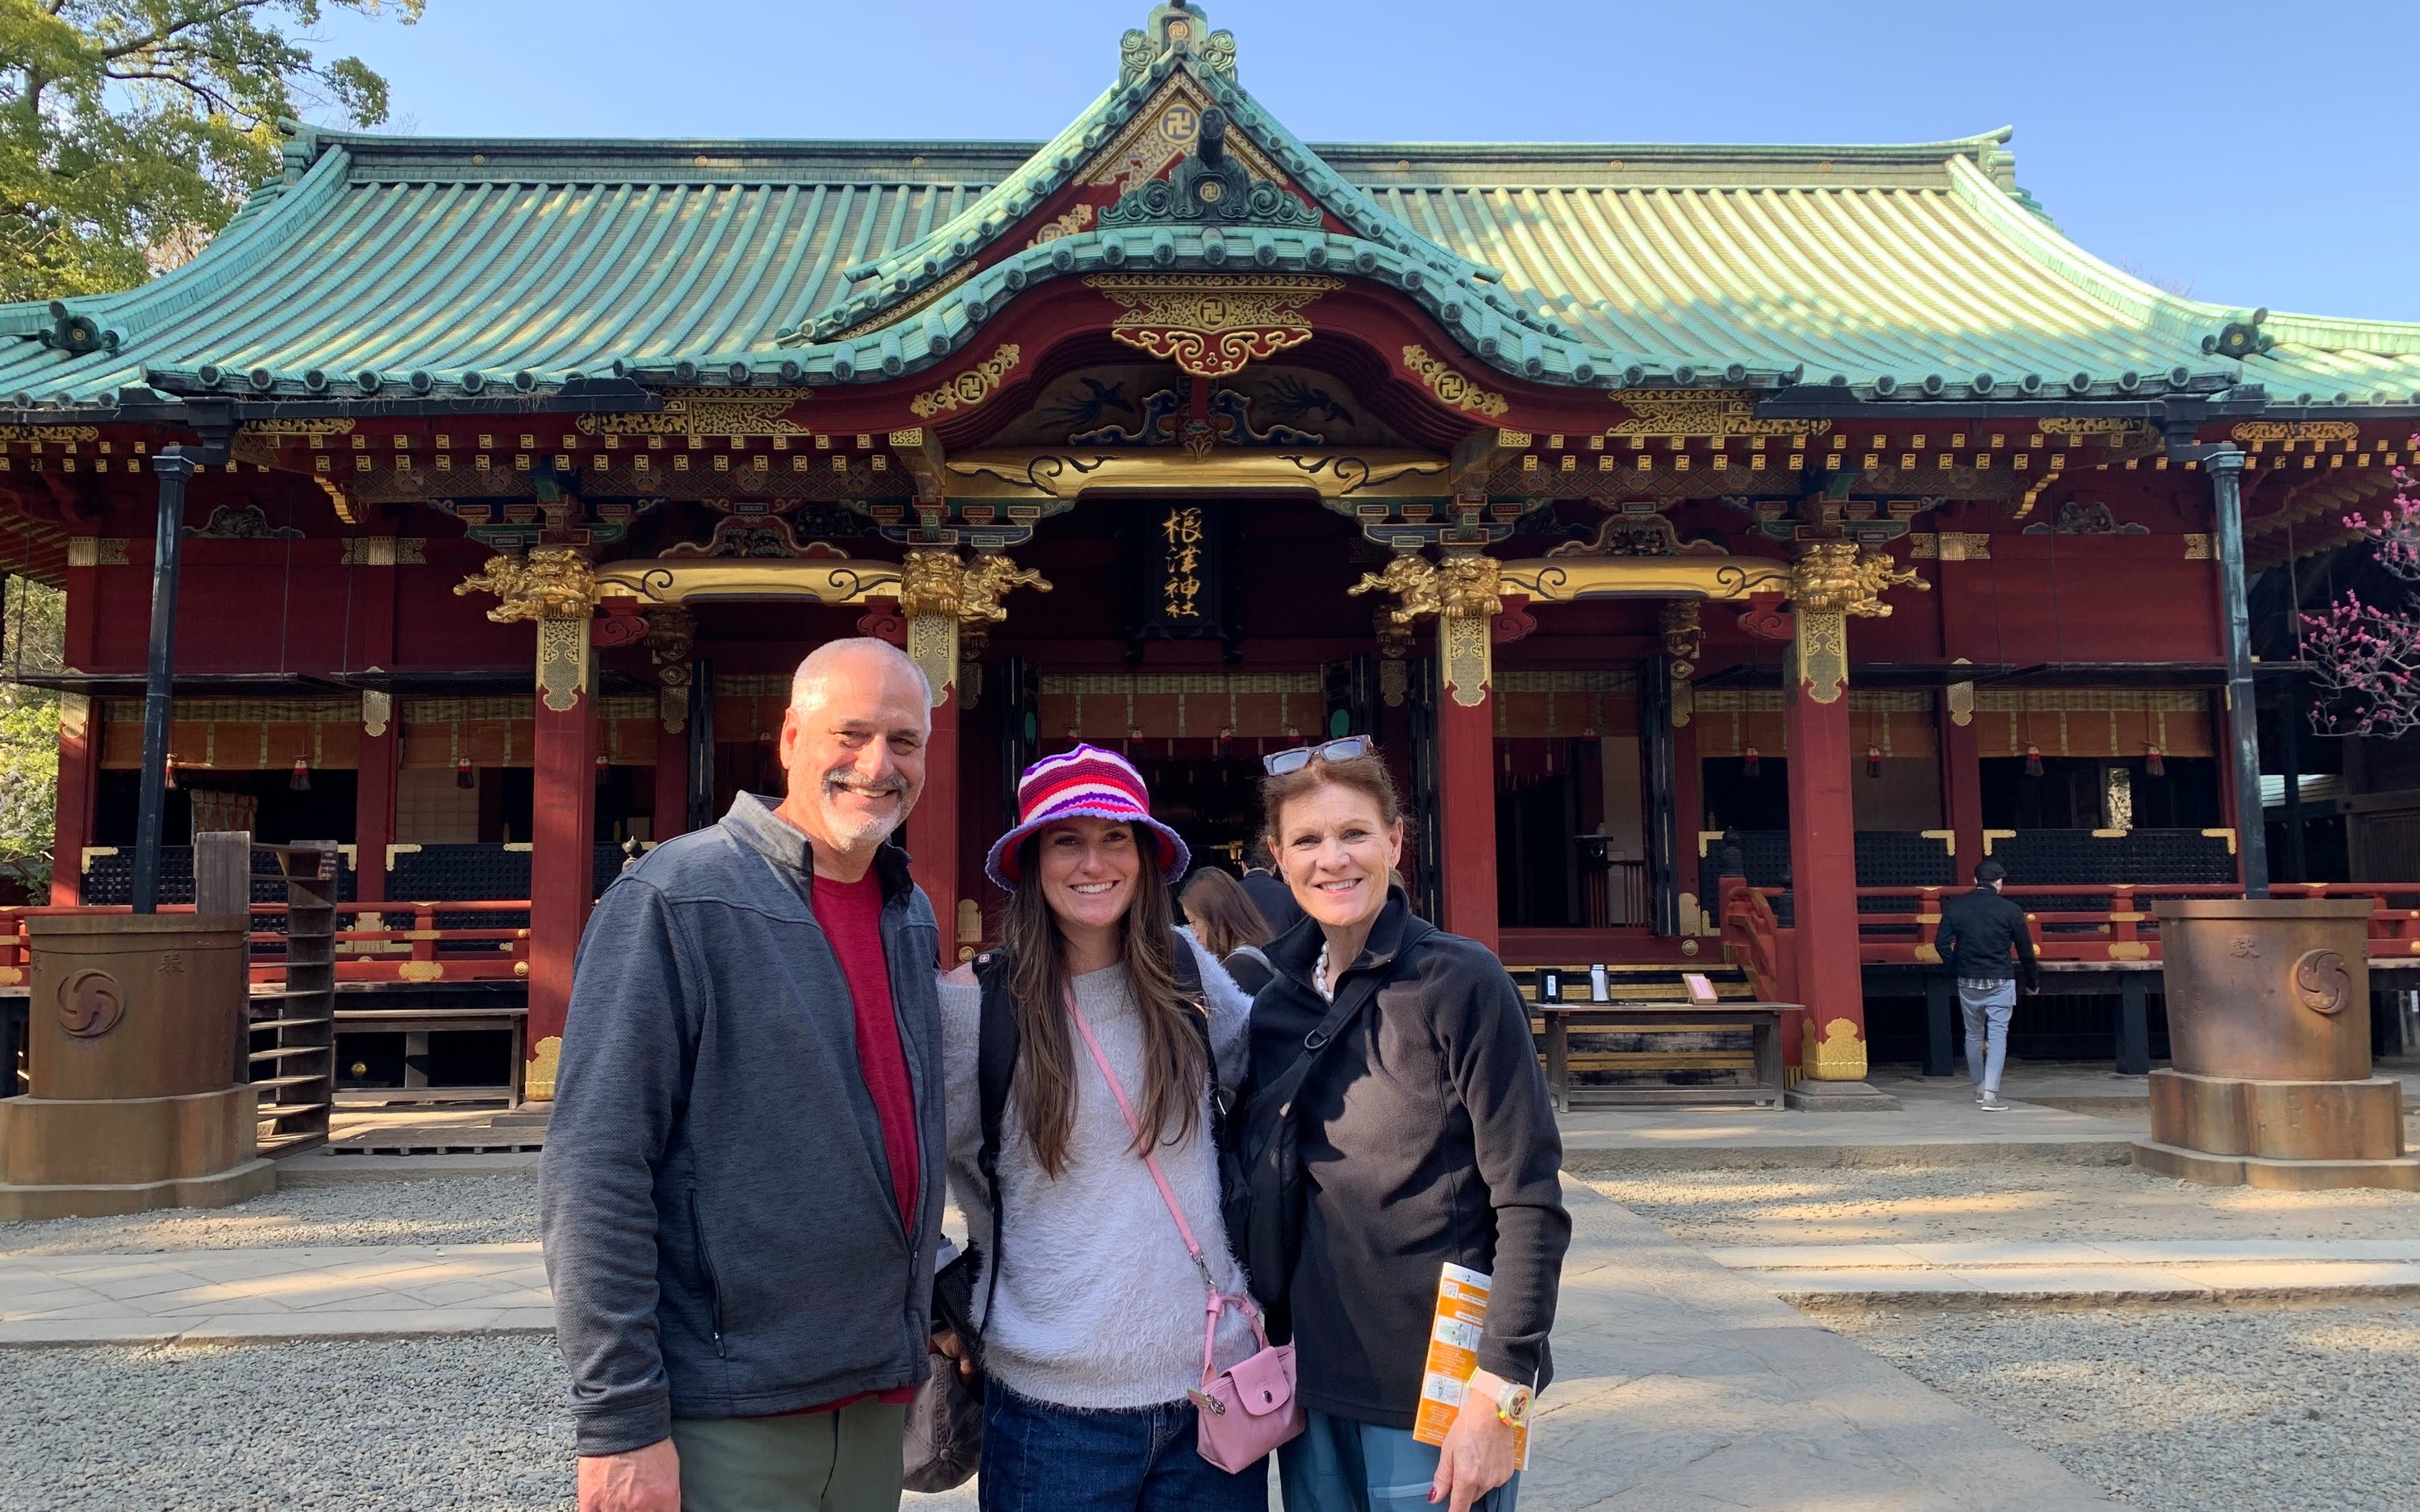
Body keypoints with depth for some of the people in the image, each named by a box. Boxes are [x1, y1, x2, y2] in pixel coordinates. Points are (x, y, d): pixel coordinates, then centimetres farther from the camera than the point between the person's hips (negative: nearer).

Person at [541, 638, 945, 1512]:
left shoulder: (911, 916, 7)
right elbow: (595, 1172, -16)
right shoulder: (675, 899, -12)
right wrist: (619, 1423, -17)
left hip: (878, 1400, 6)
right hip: (727, 1420, -6)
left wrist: (924, 1319, 15)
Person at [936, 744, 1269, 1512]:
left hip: (1216, 1372, 3)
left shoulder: (1185, 970, 0)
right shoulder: (976, 1003, -8)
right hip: (1056, 1398, -3)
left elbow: (1264, 1055, 20)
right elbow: (948, 1161, 6)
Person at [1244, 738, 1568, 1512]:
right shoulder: (1272, 1002, 3)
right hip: (1311, 1386, 5)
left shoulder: (1460, 981, -12)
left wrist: (1497, 1396, -17)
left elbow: (1530, 1202, -14)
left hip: (1432, 1392, -5)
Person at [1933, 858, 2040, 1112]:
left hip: (1967, 983, 3)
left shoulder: (1955, 907, 1)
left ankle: (1979, 1089, 27)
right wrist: (2033, 982, 14)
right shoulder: (2010, 910, -4)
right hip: (2000, 982, -2)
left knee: (1973, 1035, 16)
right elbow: (2025, 950, 2)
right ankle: (1990, 1094, -13)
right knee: (1998, 1035, -2)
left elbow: (1941, 943, -2)